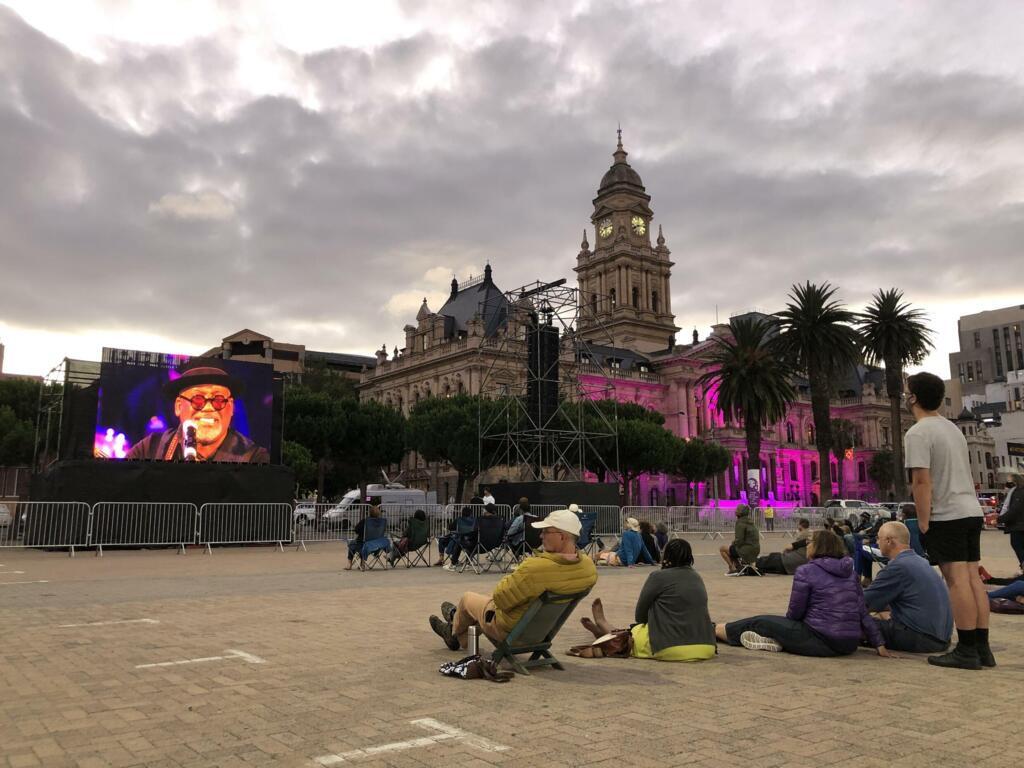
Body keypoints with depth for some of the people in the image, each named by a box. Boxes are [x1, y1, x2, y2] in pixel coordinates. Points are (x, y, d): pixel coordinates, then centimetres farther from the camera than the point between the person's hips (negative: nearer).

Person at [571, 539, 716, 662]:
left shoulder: (659, 577, -7)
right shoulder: (697, 577, 13)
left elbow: (640, 615, 1)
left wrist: (649, 623, 21)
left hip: (673, 649, -7)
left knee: (634, 632, 18)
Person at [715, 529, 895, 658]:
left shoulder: (806, 571, -7)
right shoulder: (849, 573, 11)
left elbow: (795, 613, -2)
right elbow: (863, 613, 7)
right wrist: (879, 644, 8)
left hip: (821, 642, -6)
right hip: (850, 644, 7)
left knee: (758, 622, 10)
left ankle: (712, 631, 20)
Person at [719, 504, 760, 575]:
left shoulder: (740, 523, -15)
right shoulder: (751, 521, 12)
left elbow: (739, 540, -19)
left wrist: (732, 544, 1)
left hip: (747, 550, -9)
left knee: (722, 548, 2)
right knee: (730, 548, 28)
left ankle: (732, 569, 1)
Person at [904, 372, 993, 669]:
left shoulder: (918, 433, -12)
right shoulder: (953, 428, 17)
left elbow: (922, 481, -19)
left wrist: (923, 523, -14)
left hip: (946, 516, -9)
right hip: (971, 511, 9)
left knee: (957, 581, -7)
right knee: (972, 578, 9)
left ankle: (967, 651, -4)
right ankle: (982, 647, 12)